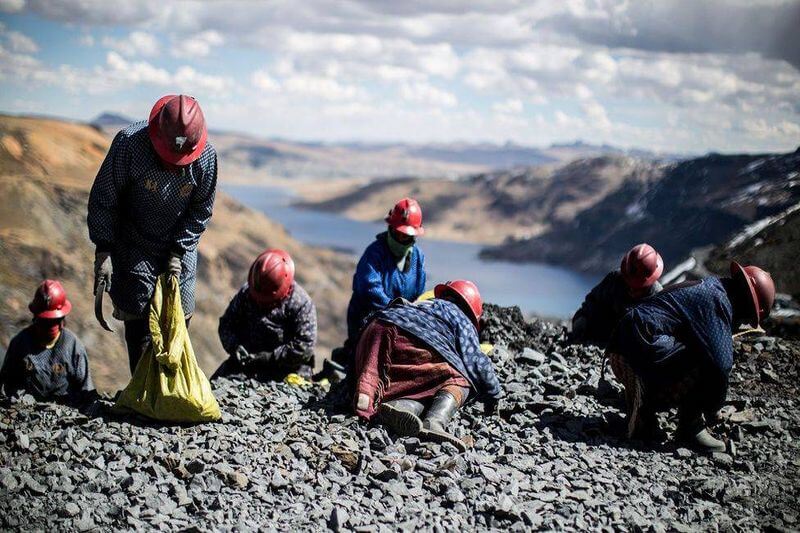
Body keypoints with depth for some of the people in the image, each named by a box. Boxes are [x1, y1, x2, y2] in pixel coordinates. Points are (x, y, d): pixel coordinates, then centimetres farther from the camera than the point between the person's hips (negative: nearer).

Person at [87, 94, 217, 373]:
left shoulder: (206, 156, -17)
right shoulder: (130, 143, -24)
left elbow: (200, 211, -3)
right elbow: (103, 200, -14)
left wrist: (179, 251, -10)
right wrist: (103, 251, -16)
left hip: (179, 247, 3)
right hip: (134, 246, -2)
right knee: (139, 319, -7)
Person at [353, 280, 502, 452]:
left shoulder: (424, 304, 42)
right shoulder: (462, 320, 22)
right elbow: (475, 361, 14)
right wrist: (494, 395, 27)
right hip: (408, 341, -7)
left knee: (423, 389, 3)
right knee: (459, 382, -1)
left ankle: (401, 406, -35)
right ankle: (434, 423, -32)